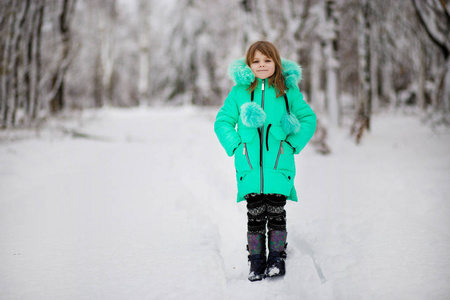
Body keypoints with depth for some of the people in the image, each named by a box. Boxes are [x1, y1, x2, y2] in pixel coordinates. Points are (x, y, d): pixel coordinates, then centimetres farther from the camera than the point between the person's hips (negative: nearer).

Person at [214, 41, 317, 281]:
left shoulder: (288, 91, 6)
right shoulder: (239, 92, 6)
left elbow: (309, 119, 12)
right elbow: (222, 122, 11)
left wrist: (291, 144, 1)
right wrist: (236, 145, -1)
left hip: (278, 162, 0)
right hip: (250, 164, 0)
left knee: (276, 211, 2)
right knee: (255, 214, 2)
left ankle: (277, 257, 16)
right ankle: (256, 261, 13)